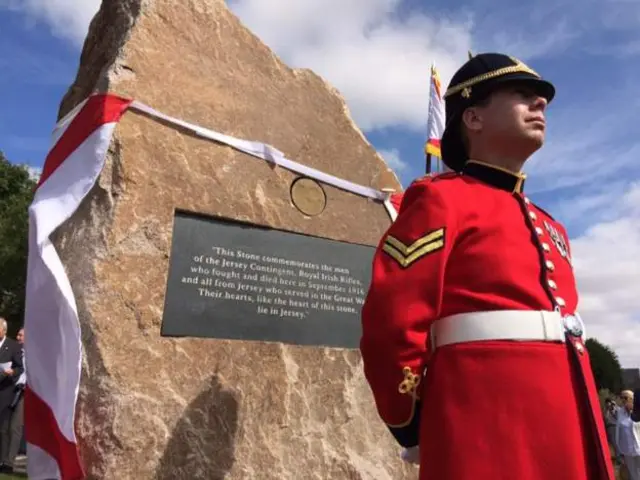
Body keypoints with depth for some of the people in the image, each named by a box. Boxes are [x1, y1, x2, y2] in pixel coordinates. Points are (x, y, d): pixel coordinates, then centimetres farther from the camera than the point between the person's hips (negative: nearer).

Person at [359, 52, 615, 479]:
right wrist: (413, 425, -3)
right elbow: (391, 320, -13)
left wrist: (589, 438, 21)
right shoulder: (440, 199, -6)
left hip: (570, 434, 8)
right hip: (487, 431, -8)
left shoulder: (550, 228, 20)